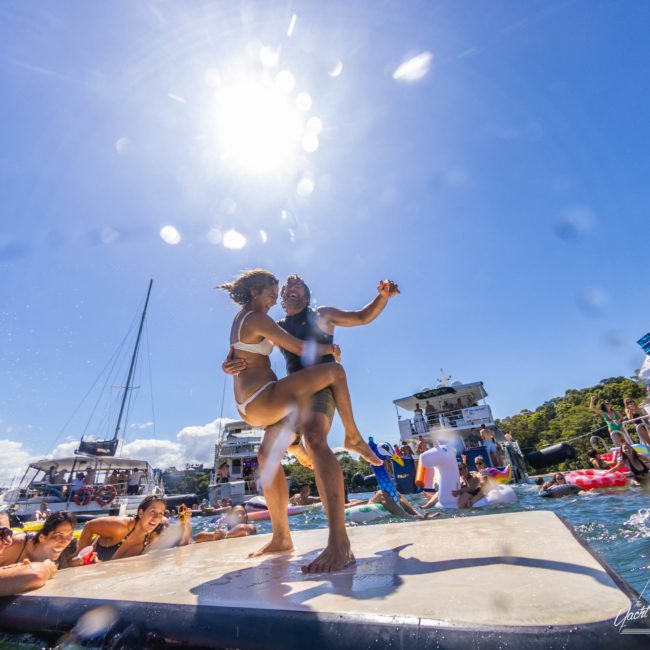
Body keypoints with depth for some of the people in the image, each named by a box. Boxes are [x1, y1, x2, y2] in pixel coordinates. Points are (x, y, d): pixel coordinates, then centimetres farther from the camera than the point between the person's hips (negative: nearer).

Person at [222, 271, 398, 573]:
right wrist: (229, 365, -11)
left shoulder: (321, 315, 13)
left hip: (321, 384, -5)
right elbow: (244, 355, 14)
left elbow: (364, 317, 18)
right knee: (267, 452, -4)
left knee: (314, 438, -32)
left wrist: (383, 295, -1)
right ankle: (281, 536, 10)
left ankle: (339, 543, -39)